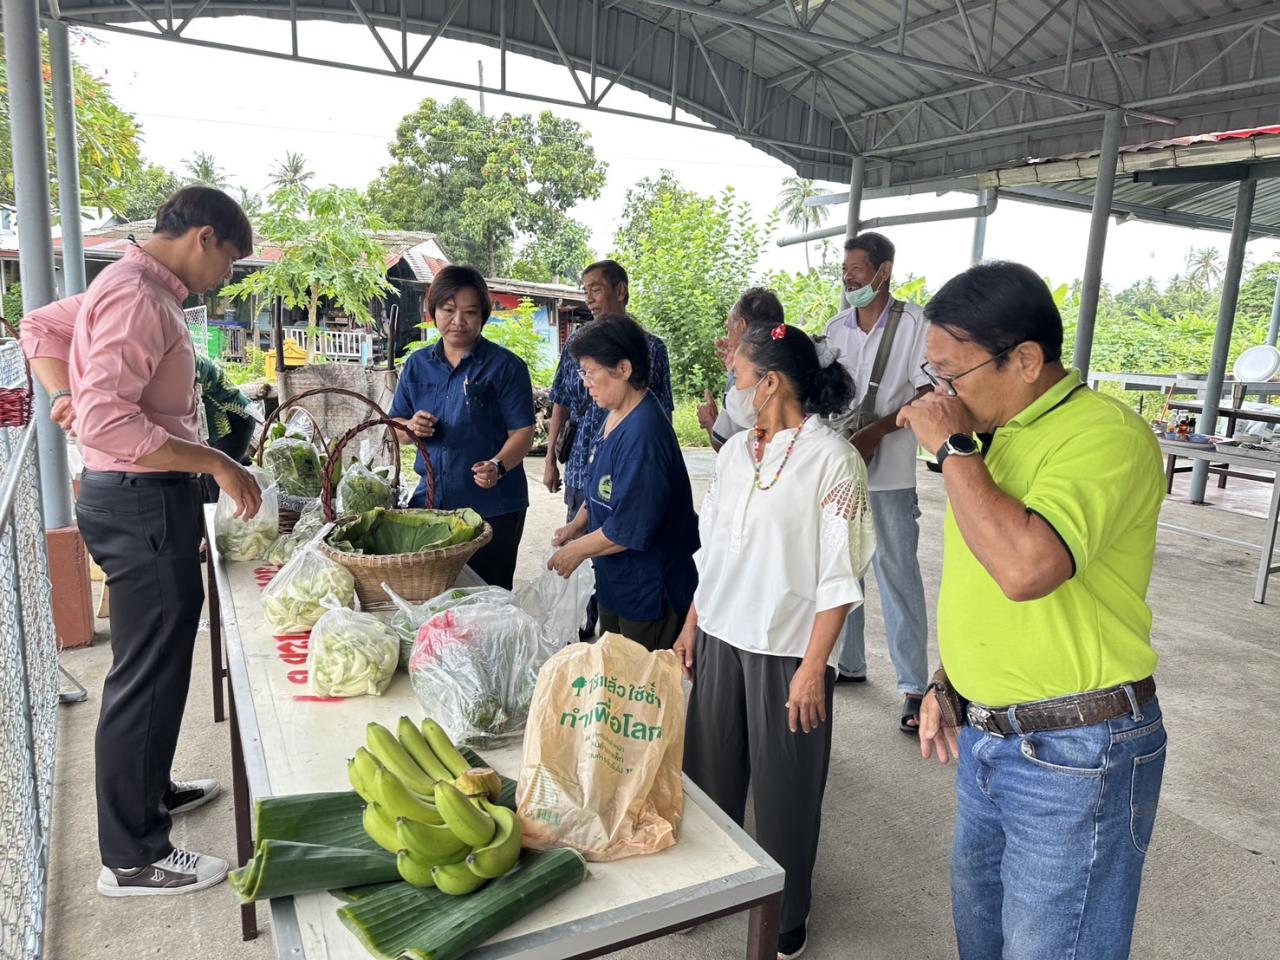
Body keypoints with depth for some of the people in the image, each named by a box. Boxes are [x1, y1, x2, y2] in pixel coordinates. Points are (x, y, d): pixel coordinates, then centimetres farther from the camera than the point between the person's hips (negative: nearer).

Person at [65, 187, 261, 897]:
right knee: (148, 672, -2)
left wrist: (69, 391, 17)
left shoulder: (133, 287, 15)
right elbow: (107, 420, -28)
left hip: (137, 498, 11)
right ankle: (131, 857, 11)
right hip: (142, 502, -11)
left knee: (152, 663, 22)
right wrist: (215, 462, -25)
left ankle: (148, 790, 41)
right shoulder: (138, 297, -19)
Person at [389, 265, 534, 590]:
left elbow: (522, 431, -9)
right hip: (430, 501, 4)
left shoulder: (505, 365, -5)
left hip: (493, 508, -4)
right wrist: (410, 428, -9)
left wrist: (498, 466, -27)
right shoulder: (417, 364, 8)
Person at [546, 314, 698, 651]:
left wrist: (578, 550, -14)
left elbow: (629, 529, -27)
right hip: (614, 584, 10)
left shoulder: (643, 435, -27)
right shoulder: (614, 416, 4)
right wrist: (577, 525, 6)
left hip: (648, 594, -9)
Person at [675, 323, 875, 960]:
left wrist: (813, 667, -15)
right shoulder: (735, 452, 6)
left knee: (783, 791, 9)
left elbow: (838, 578, -13)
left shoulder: (832, 460, -12)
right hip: (720, 639, 6)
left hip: (786, 650, -6)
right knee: (710, 773, 17)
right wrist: (692, 625, 13)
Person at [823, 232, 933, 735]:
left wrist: (873, 432, -19)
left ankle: (914, 687, 8)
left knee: (897, 575, -2)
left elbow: (928, 395, -9)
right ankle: (848, 663, 29)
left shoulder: (913, 322, -5)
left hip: (889, 472, -5)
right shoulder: (835, 328, 11)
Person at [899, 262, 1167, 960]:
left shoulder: (1105, 434, -21)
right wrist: (948, 680, 15)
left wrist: (953, 449, -26)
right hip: (987, 734, 9)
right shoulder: (993, 433, 7)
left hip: (1075, 752, -9)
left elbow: (1025, 568, -37)